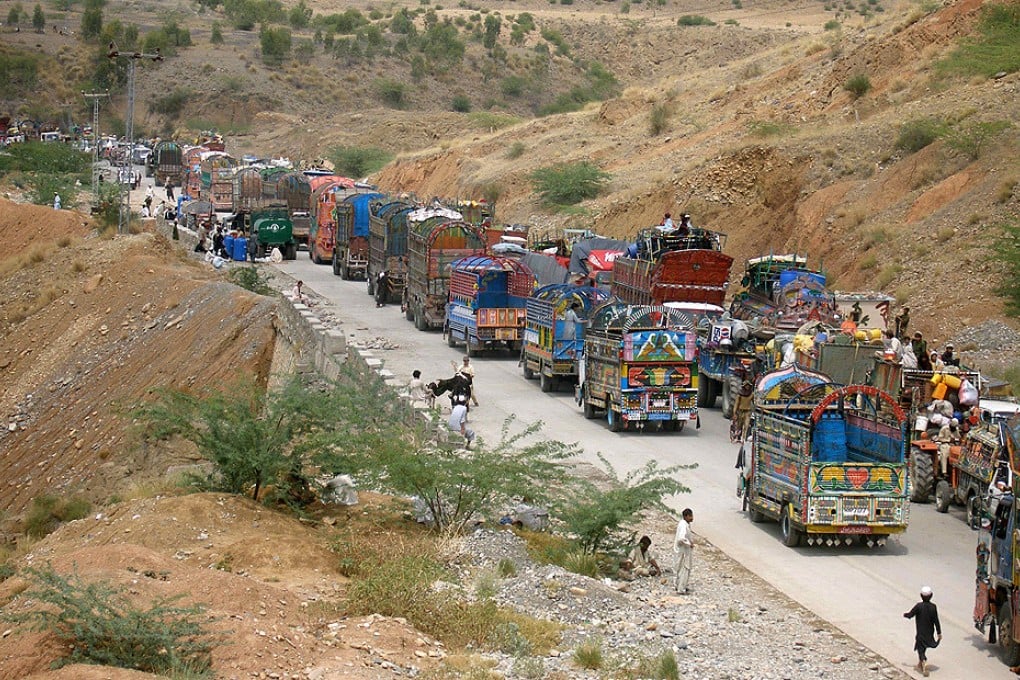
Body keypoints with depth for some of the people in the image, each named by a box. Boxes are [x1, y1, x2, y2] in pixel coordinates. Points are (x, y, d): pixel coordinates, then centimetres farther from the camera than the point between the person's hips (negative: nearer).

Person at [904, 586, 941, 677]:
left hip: (920, 633, -4)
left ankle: (924, 666, -19)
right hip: (929, 633, 4)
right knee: (923, 648, 23)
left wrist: (905, 615, 16)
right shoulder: (933, 607, -11)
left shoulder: (919, 606, -19)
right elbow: (936, 621, -7)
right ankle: (920, 665, 38)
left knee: (921, 649, -1)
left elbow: (910, 615, -9)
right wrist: (939, 633, 0)